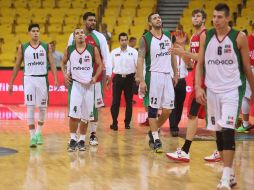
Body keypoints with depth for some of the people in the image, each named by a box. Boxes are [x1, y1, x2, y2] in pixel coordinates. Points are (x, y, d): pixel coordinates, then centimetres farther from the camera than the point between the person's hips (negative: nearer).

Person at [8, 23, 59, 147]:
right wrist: (11, 83, 7)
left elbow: (52, 64, 0)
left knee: (42, 107, 6)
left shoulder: (46, 47, 4)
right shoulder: (22, 48, 4)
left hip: (42, 79, 1)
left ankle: (39, 133, 26)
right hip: (29, 79, -1)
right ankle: (32, 137, -4)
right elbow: (17, 66, 9)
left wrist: (56, 79, -13)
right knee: (30, 108, -6)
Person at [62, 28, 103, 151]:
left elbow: (100, 65, 6)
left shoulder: (93, 49, -2)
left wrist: (95, 77, -7)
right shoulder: (69, 50, 1)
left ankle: (82, 140, 18)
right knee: (74, 113, -13)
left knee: (86, 115, 6)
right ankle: (73, 139, -3)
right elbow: (63, 63, 17)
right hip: (75, 83, -1)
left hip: (88, 84, 1)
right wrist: (65, 74, 2)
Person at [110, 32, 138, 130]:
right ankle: (114, 122, 3)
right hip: (118, 78, 1)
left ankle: (127, 122, 14)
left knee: (129, 101, 5)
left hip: (129, 78, -1)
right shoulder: (114, 52, 4)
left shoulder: (133, 51, -1)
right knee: (115, 101, -2)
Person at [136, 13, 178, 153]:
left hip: (167, 75, 5)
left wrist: (175, 74, 13)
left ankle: (153, 132, 24)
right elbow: (140, 59, -9)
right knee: (153, 108, -1)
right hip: (153, 75, -5)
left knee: (167, 110, 4)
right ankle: (155, 139, 4)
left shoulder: (168, 36, 10)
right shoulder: (146, 39, -6)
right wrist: (141, 81, -16)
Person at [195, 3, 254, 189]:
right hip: (212, 90, 4)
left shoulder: (239, 37, -5)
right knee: (219, 132, 8)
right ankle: (230, 174, 20)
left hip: (232, 89, -4)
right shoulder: (206, 36, 4)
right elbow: (200, 64, 7)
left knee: (228, 130, -16)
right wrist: (198, 87, -5)